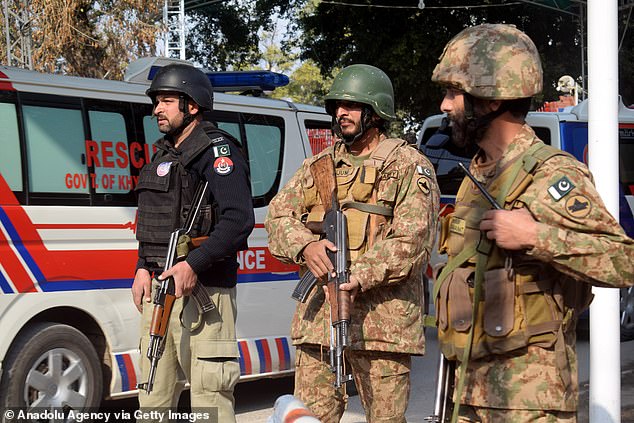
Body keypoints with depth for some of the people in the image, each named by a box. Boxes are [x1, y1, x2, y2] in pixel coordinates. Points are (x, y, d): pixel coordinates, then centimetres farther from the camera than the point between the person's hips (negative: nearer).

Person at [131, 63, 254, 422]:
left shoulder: (216, 151, -8)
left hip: (201, 291, -9)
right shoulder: (164, 154, 19)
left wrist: (193, 265, -25)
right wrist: (144, 268, 10)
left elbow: (239, 220, -20)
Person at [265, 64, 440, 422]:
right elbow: (279, 215, 11)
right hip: (318, 315, 5)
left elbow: (411, 242, -10)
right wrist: (304, 246, -11)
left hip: (382, 318, -5)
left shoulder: (410, 166, 1)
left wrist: (359, 278, -20)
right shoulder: (317, 166, 19)